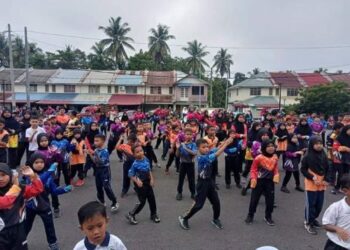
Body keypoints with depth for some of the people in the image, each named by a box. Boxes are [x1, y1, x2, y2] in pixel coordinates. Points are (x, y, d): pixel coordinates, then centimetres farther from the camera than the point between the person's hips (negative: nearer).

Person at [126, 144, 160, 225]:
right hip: (140, 184, -6)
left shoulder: (146, 159, -4)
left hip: (147, 182, 6)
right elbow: (130, 175, -16)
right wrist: (137, 181, -29)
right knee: (142, 201, 1)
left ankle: (153, 214, 34)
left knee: (152, 199, 14)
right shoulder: (135, 164, -22)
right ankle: (131, 215, 20)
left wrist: (152, 179, -1)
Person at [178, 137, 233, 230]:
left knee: (216, 201, 14)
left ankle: (215, 219, 37)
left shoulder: (208, 153, -4)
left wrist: (226, 141, -27)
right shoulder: (201, 158, -27)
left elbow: (217, 149, -8)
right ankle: (184, 218, 18)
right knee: (199, 204, 0)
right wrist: (226, 144, -32)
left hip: (210, 181, 8)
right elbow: (216, 154, -33)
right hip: (202, 182, -7)